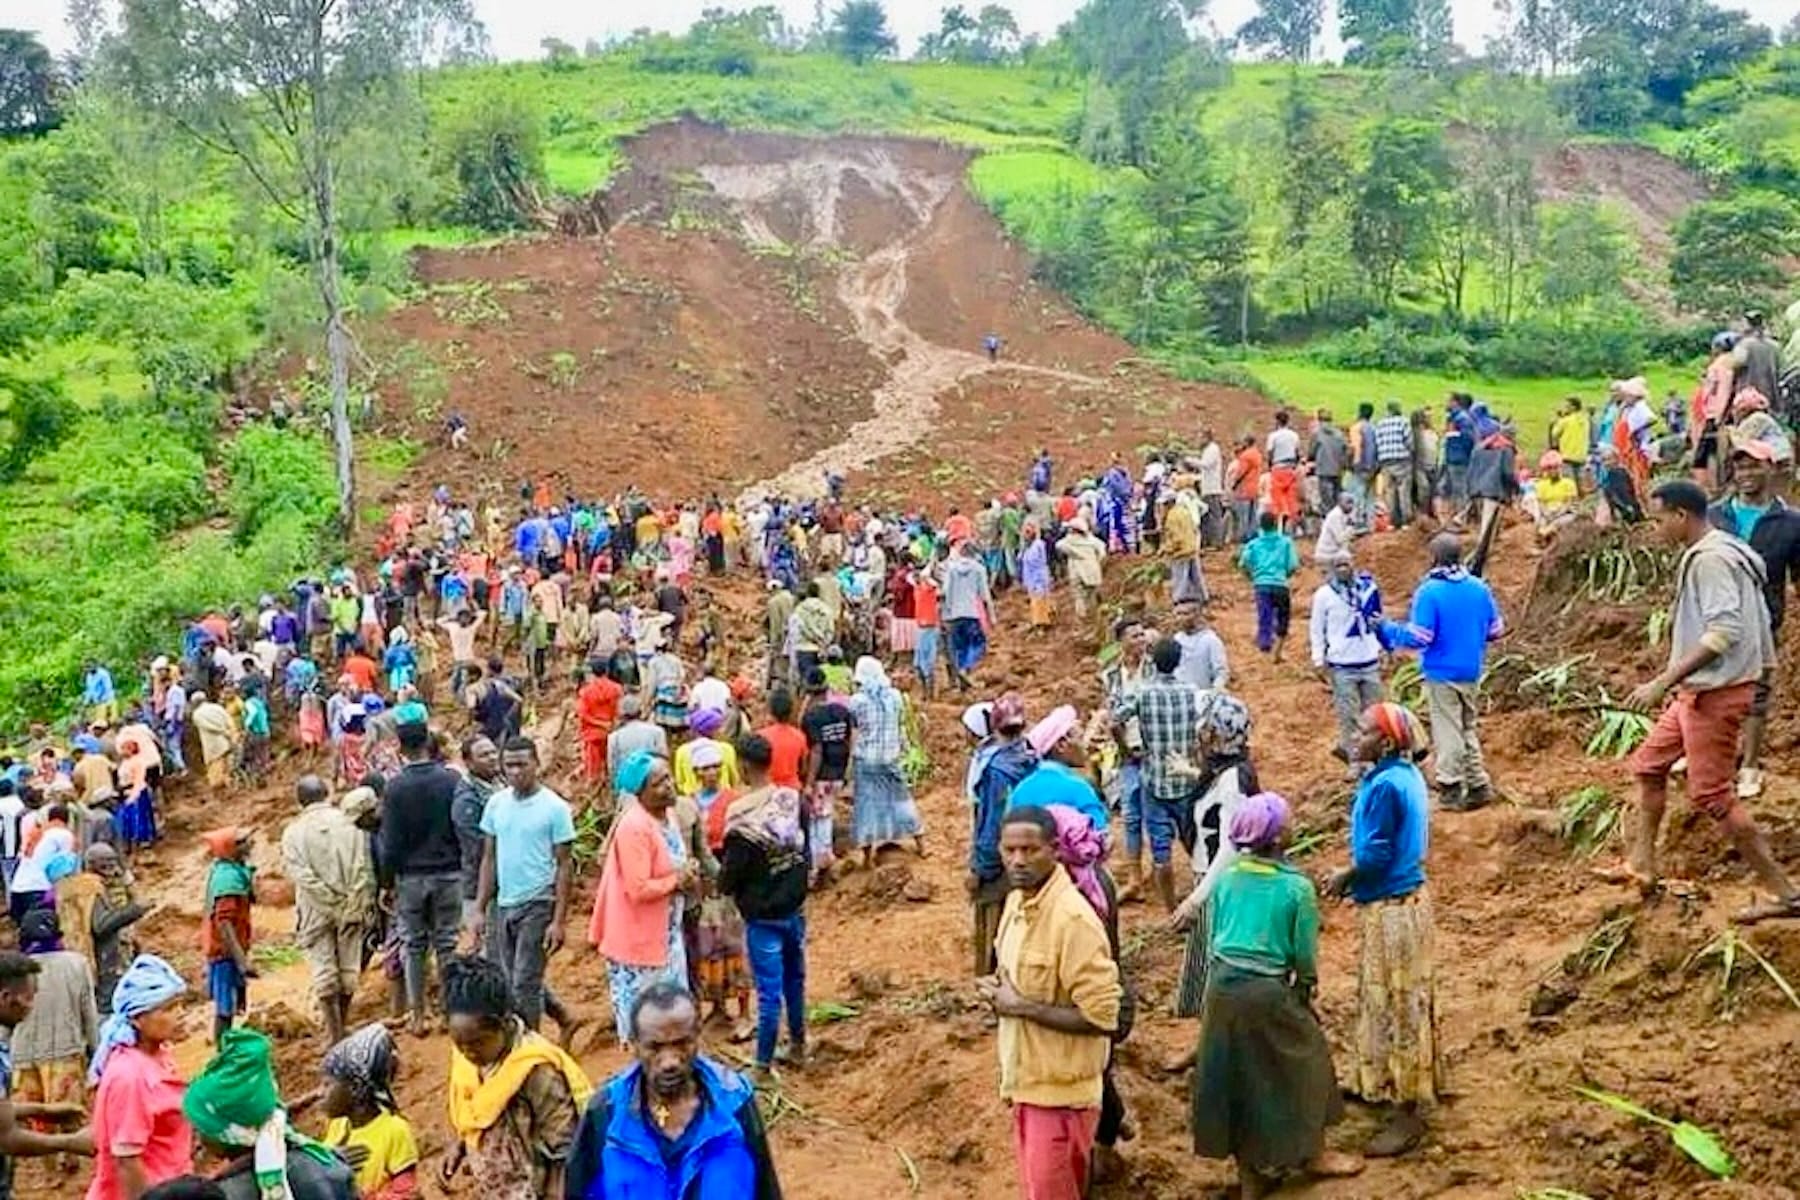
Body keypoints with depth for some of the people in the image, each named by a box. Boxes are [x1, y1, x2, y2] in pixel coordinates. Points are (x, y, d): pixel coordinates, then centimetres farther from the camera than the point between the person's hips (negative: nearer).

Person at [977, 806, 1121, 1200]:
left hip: (1059, 1091, -9)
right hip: (1026, 1081, 9)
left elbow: (1100, 1016, -25)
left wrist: (1021, 1006, -21)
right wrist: (1001, 992, -2)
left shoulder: (1073, 919, -24)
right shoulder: (1016, 902, 4)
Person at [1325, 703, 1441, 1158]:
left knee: (1399, 1004, -1)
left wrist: (1345, 877, -5)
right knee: (1391, 1000, 21)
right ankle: (1385, 1083, 35)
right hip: (1403, 896, 10)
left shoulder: (1385, 786, -24)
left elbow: (1374, 855, -23)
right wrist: (1355, 874, 9)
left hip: (1392, 907, -10)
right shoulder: (1405, 774, 6)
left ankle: (1408, 1113, 8)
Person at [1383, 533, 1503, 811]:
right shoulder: (1480, 588, 1)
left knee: (1448, 732, 4)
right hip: (1472, 673, 6)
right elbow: (1495, 629, 8)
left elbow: (1418, 637, -20)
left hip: (1442, 675, -5)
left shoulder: (1429, 592, -17)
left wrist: (1387, 629, -5)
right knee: (1468, 729, 19)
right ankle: (1478, 785, 22)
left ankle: (1451, 790, 10)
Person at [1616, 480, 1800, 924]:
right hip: (1700, 690, 11)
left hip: (1716, 691, -11)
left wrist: (1662, 682, -29)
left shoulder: (1709, 559, -19)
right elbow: (1761, 625, 17)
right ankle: (1643, 865, 25)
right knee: (1648, 763, 18)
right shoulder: (1729, 553, 13)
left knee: (1711, 795, -6)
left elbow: (1724, 631, -28)